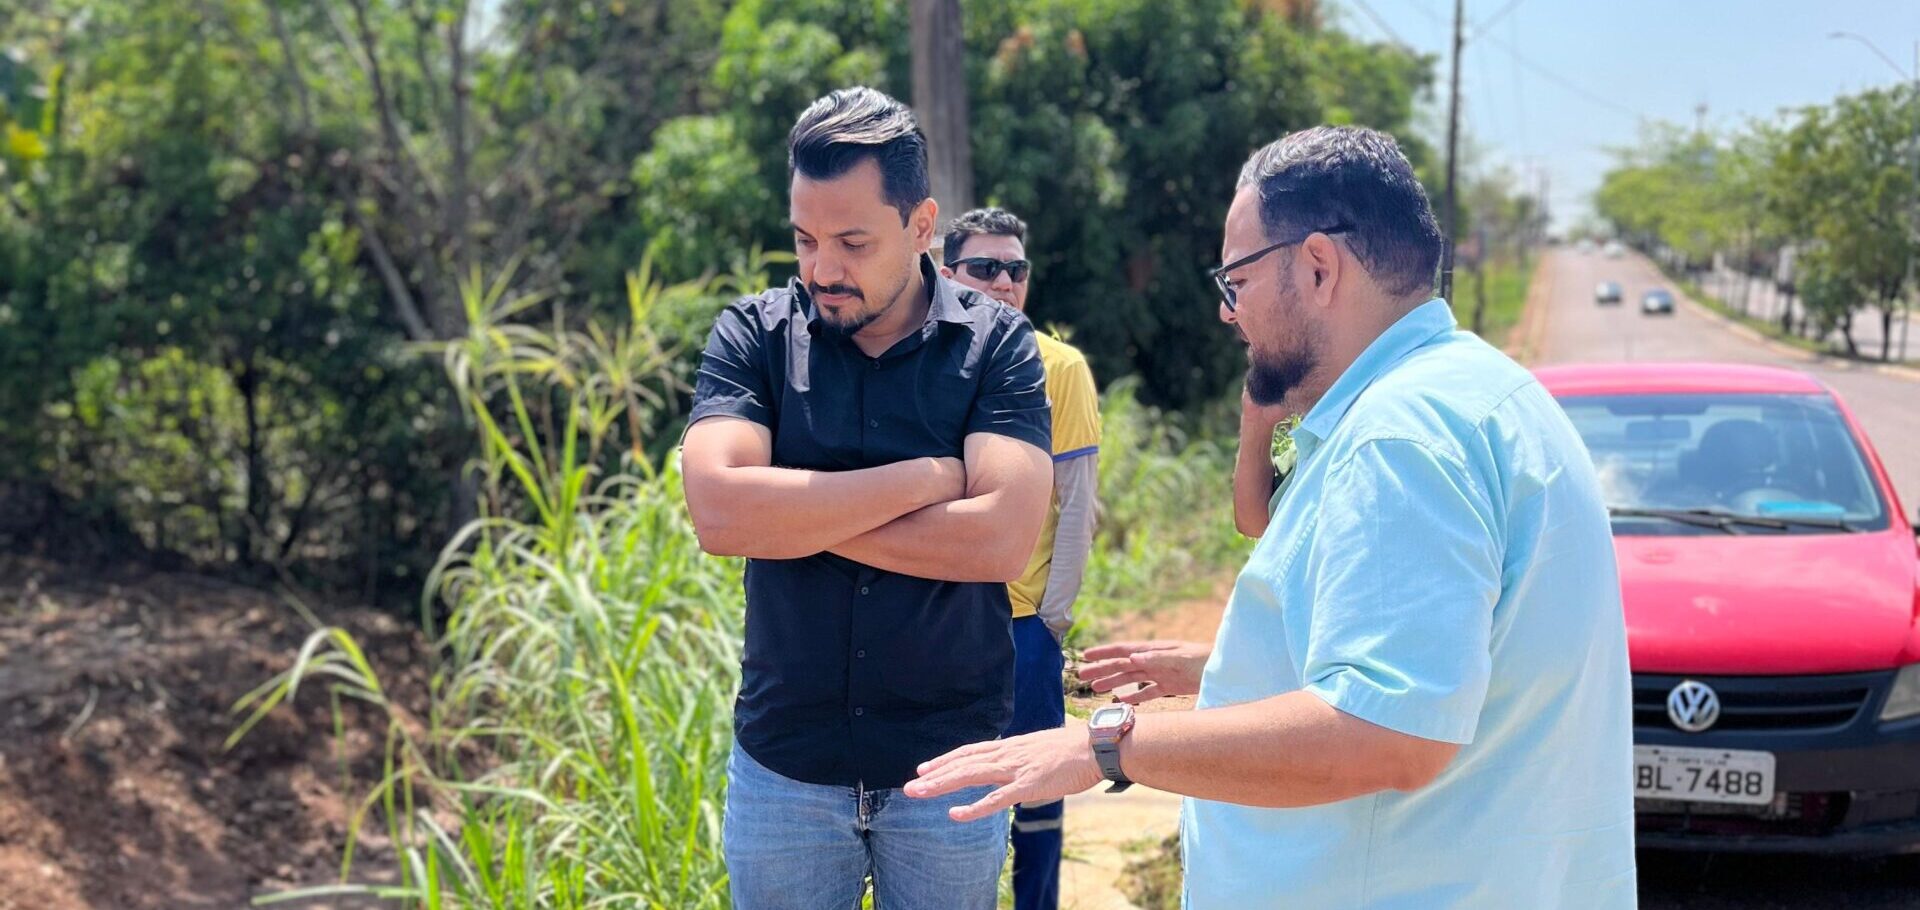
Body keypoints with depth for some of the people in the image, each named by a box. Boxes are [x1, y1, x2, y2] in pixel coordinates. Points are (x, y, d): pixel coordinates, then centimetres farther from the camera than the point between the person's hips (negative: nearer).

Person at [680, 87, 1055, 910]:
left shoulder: (997, 345, -5)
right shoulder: (754, 336, -3)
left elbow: (1003, 536, -19)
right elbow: (718, 512, -19)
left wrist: (792, 511, -15)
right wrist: (927, 477, -17)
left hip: (949, 761, -1)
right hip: (781, 768, 1)